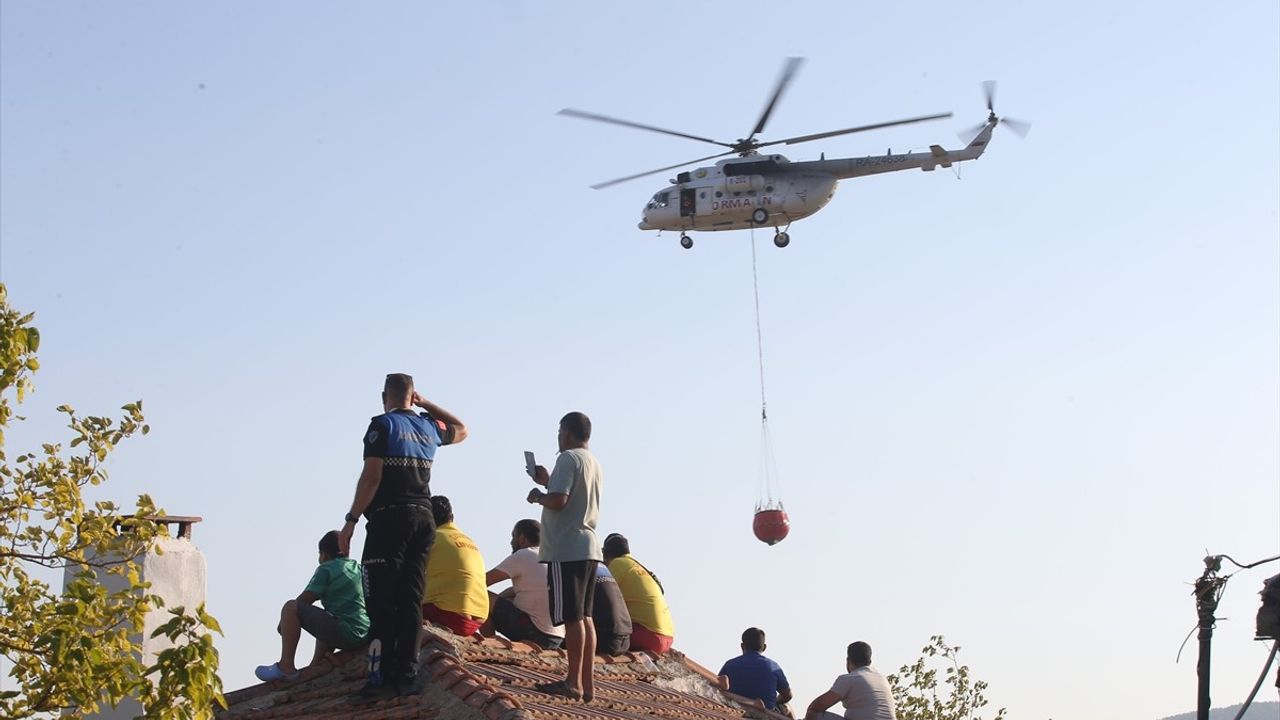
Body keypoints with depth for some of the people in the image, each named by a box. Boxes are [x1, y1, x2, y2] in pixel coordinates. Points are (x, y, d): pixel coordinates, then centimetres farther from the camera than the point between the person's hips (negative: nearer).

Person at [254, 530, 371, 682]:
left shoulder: (326, 569, -2)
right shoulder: (358, 567, 18)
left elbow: (304, 600, -3)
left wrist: (283, 623, 11)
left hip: (344, 633, -9)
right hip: (366, 635, 9)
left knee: (290, 608, -4)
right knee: (325, 621, 39)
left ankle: (286, 667, -4)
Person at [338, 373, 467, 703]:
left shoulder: (382, 425, -3)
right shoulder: (428, 427, 14)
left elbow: (371, 477, -12)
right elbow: (461, 430, 37)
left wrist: (351, 521, -9)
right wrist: (426, 404, 30)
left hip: (390, 519, -6)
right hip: (423, 519, 6)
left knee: (381, 602, -7)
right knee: (411, 601, 6)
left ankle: (381, 678, -13)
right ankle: (406, 676, 2)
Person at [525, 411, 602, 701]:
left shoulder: (568, 459, -10)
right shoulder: (594, 464, 19)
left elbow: (558, 501, -20)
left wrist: (538, 495, -1)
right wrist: (549, 482, 25)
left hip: (567, 549, -9)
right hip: (589, 548, 9)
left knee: (572, 616, -8)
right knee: (584, 616, 9)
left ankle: (573, 682, -8)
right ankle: (587, 683, 8)